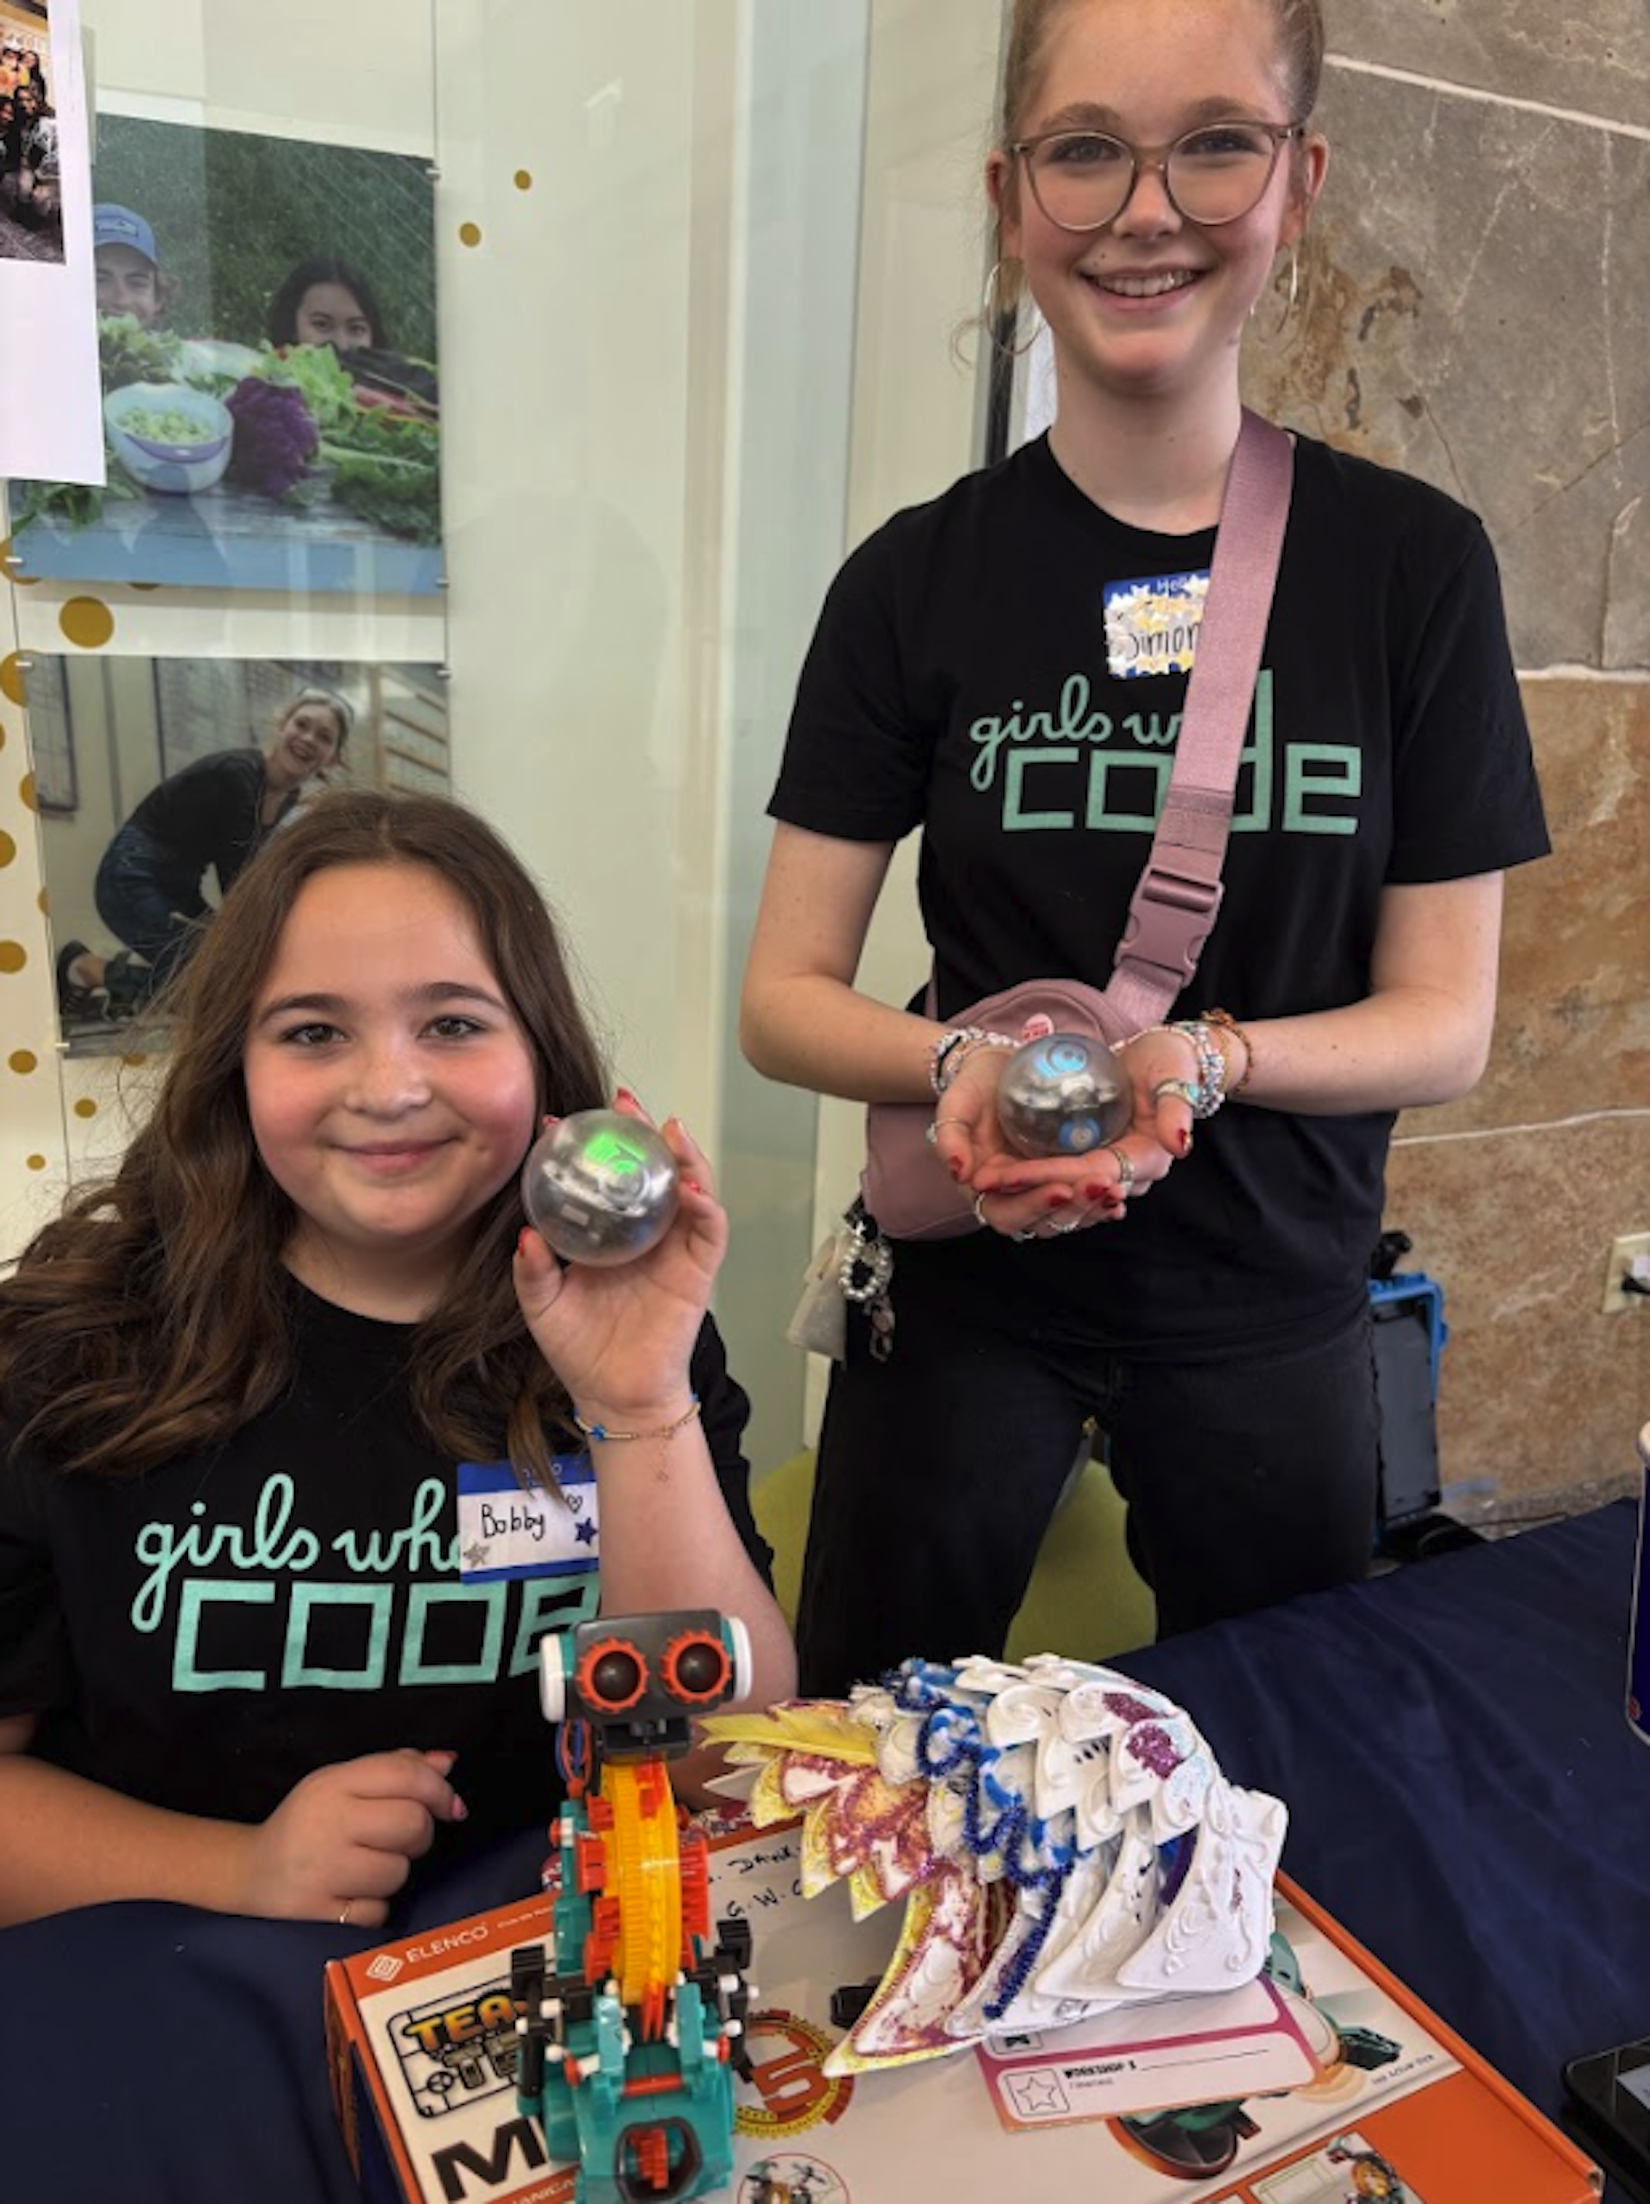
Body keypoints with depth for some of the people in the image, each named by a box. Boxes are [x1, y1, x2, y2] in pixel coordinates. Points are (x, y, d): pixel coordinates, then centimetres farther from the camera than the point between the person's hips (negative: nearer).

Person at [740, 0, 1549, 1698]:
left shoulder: (1413, 566, -6)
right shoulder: (918, 581, -6)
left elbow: (1444, 1021, -5)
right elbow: (784, 997, -5)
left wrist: (1206, 1057, -23)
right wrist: (961, 1064, -25)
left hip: (1272, 1303, 1)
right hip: (965, 1280, 0)